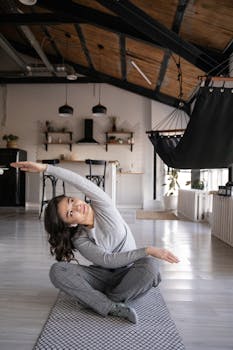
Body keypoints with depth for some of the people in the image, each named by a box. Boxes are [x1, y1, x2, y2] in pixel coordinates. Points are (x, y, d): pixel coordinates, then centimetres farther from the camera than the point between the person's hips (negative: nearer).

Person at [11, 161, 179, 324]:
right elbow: (108, 260, -24)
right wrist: (148, 250, -32)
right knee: (57, 270, -24)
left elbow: (81, 182, -30)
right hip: (103, 276, 1)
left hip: (127, 274, -1)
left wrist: (46, 167, -31)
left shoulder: (103, 206, -13)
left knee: (150, 264, -36)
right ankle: (115, 308, -31)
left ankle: (103, 302, -20)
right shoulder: (79, 240, -12)